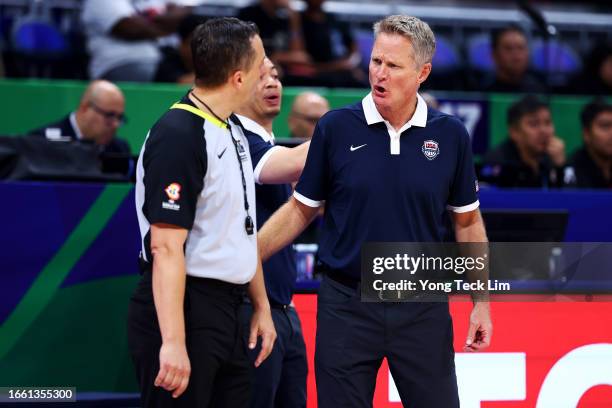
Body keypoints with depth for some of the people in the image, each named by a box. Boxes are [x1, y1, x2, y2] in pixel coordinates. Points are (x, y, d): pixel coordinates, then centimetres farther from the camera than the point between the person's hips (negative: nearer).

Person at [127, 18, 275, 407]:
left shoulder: (233, 133, 13)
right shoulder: (178, 135, -17)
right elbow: (166, 247, -22)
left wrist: (261, 306, 21)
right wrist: (173, 342, -26)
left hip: (225, 312, 9)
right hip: (183, 311, -9)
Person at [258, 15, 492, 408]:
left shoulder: (450, 135, 0)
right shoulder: (336, 128, -3)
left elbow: (467, 221, 8)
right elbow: (301, 209, 6)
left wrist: (481, 302, 5)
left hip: (423, 307, 1)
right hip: (347, 304, 0)